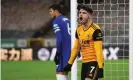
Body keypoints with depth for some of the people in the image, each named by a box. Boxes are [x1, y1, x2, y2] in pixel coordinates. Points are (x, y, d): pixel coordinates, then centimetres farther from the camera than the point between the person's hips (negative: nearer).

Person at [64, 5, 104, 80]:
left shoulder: (95, 30, -15)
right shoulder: (79, 29, 9)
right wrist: (70, 63, 18)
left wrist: (100, 67, -22)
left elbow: (99, 50, -19)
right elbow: (76, 48, 18)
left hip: (94, 62, -8)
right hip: (85, 62, 8)